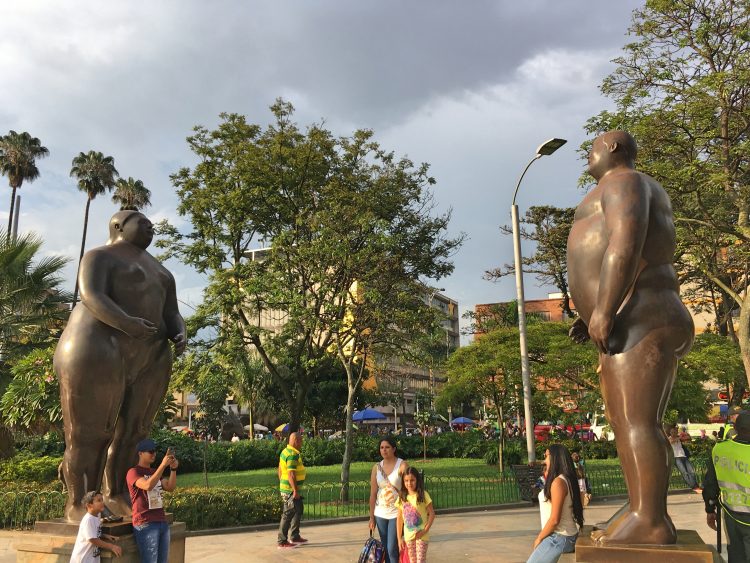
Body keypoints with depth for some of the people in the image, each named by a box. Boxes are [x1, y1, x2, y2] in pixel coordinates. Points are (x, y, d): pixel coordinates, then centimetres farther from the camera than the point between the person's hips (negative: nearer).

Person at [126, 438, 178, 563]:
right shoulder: (133, 472, -6)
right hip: (145, 524, -7)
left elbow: (170, 487, 4)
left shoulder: (155, 472, 18)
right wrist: (163, 465, -27)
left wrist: (173, 469, -11)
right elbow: (148, 486, -24)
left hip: (162, 522, 7)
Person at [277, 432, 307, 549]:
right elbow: (291, 474, -26)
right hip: (291, 490, -10)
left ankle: (294, 537, 28)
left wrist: (282, 484, 23)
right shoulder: (293, 455, -21)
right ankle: (282, 542, 4)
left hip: (285, 488, 10)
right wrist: (295, 491, -23)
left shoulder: (285, 451, 11)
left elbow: (280, 470, 18)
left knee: (298, 510, 19)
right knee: (288, 514, -3)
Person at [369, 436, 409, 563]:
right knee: (386, 549, 12)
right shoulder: (376, 467, 2)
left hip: (396, 513, -4)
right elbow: (373, 494, 4)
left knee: (392, 549, -7)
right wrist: (371, 517, 5)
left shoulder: (402, 465, -10)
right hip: (380, 514, 5)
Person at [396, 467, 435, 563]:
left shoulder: (423, 495, -9)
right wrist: (399, 538, 3)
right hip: (408, 536, 4)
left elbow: (431, 513, -6)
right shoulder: (402, 498, 1)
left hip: (421, 535, -4)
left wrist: (425, 530, -14)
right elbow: (399, 519, 5)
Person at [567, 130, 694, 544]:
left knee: (634, 423, -13)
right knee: (635, 424, 7)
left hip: (635, 322, -10)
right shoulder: (640, 198, 30)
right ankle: (649, 520, 7)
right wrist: (594, 315, 27)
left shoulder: (622, 181, -2)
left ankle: (649, 521, -14)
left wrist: (604, 310, -24)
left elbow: (626, 244, -19)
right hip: (646, 324, 10)